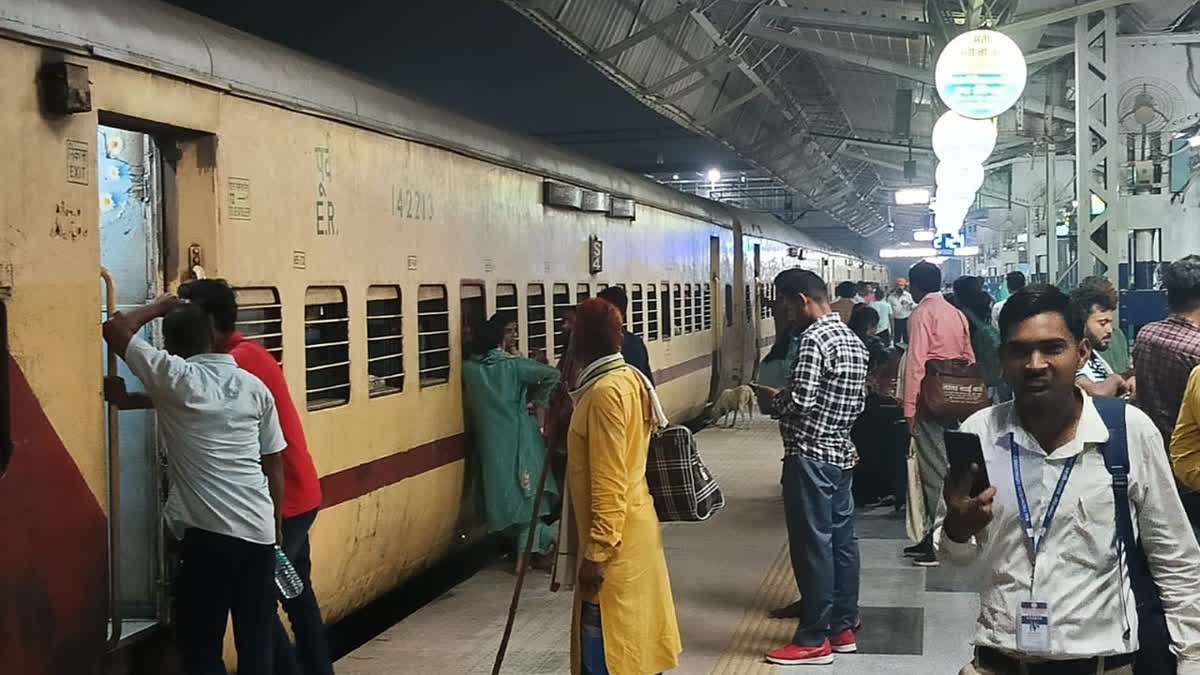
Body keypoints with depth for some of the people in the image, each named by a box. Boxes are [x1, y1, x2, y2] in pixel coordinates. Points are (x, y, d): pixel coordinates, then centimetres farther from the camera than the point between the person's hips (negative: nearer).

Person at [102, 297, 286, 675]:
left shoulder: (174, 378, -4)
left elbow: (115, 329, 3)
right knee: (257, 639, 11)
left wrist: (159, 307, 17)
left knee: (201, 643, 6)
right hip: (259, 531, 5)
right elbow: (274, 464, 11)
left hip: (208, 532, -4)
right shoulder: (254, 386, 8)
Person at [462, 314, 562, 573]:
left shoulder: (469, 369, -5)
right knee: (527, 487, 7)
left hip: (491, 442, 3)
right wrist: (534, 397, -1)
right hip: (520, 438, -2)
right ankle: (528, 548, 2)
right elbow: (552, 376, -16)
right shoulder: (514, 365, -12)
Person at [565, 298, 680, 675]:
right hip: (631, 527, 10)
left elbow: (609, 483, -23)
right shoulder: (629, 379, 9)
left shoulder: (605, 392, -21)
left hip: (614, 537, -10)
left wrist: (596, 552, -22)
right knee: (633, 639, 17)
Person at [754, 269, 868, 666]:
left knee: (812, 545, -4)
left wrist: (772, 396, -5)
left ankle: (814, 640, 2)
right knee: (841, 540, 13)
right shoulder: (852, 339, 13)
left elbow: (800, 401, -23)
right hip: (841, 454, 10)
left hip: (811, 457, -10)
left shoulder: (814, 338, -16)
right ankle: (843, 627, 21)